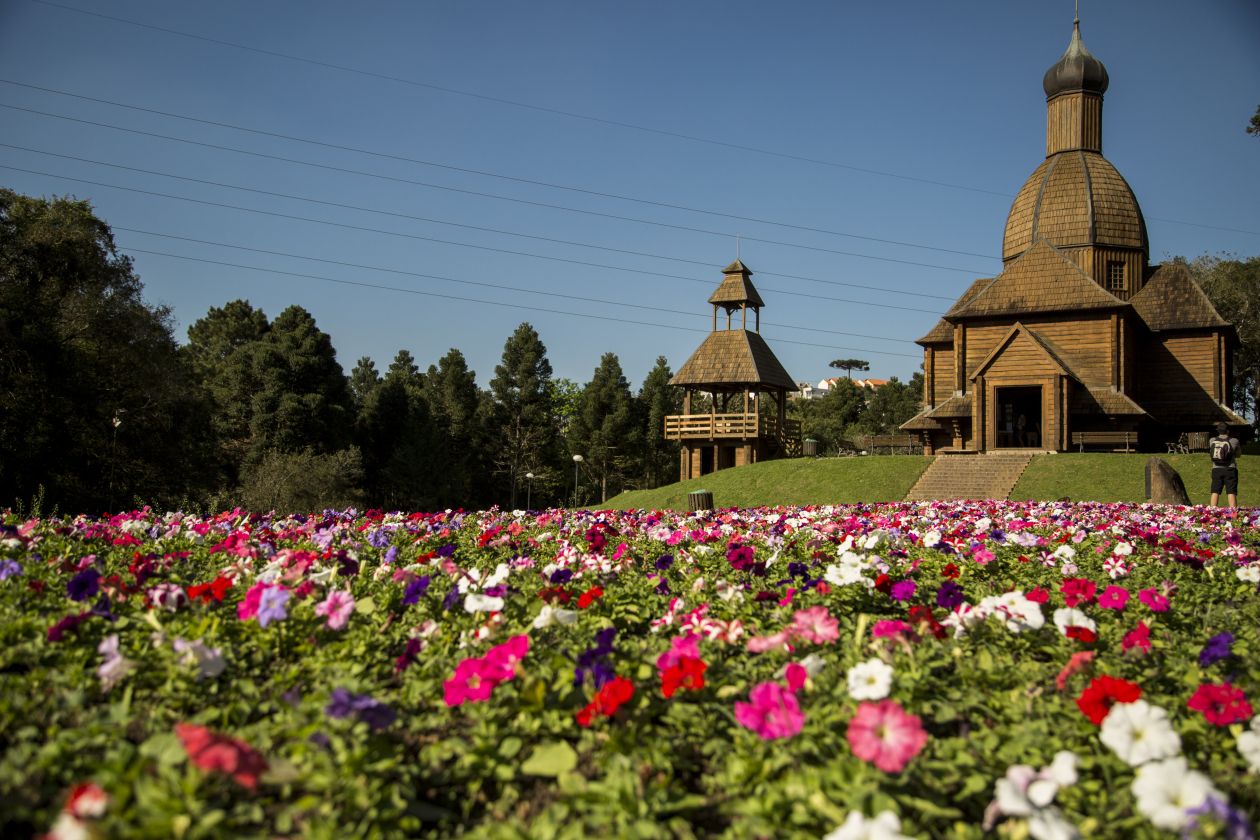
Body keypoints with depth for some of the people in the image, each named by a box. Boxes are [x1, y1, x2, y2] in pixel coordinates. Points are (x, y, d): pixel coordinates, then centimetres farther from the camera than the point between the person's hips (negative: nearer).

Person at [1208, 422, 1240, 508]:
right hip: (1230, 469, -3)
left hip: (1216, 469, 3)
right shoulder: (1234, 441, -6)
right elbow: (1238, 454, 6)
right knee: (1231, 492, -2)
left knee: (1215, 492, 6)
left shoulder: (1212, 441, 2)